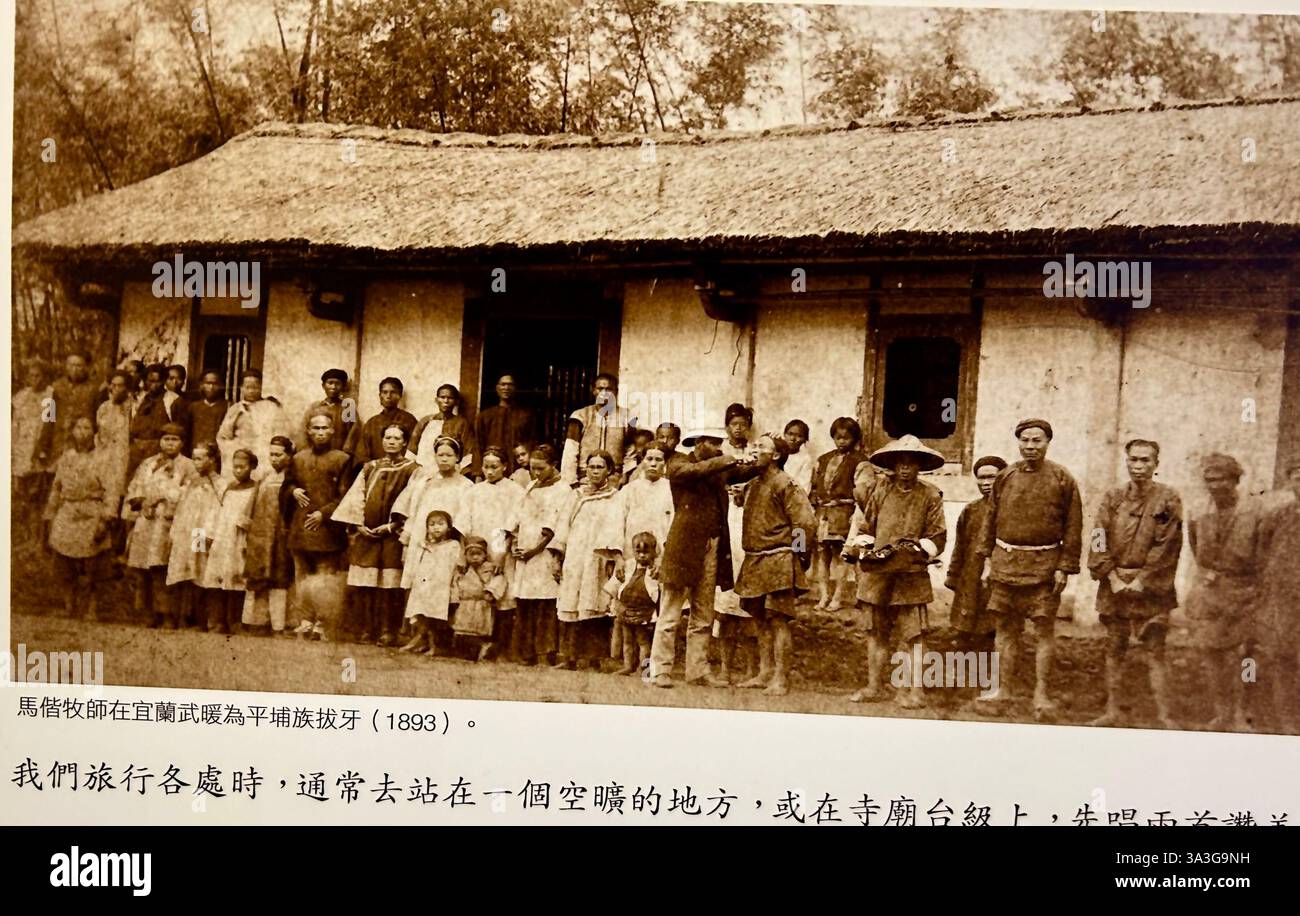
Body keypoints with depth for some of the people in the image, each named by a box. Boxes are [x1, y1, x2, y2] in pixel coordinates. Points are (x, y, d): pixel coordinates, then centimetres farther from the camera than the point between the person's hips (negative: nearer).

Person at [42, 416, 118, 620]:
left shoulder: (100, 461, -4)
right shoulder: (65, 458, 11)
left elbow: (112, 490, -12)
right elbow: (56, 489, 18)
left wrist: (106, 520, -21)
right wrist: (50, 518, 17)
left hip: (91, 518, -4)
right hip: (66, 518, 4)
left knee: (91, 571, 0)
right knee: (64, 571, 2)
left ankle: (92, 610, 12)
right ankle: (69, 607, 17)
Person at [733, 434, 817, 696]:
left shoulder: (786, 485, -11)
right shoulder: (753, 485, 15)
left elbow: (807, 522, -15)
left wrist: (799, 556, -10)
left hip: (778, 562, -8)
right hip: (755, 562, 8)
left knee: (778, 620, -7)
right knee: (761, 620, 13)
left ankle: (781, 679, -4)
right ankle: (764, 674, 21)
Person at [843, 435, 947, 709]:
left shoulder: (930, 496, 3)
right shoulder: (878, 491, 9)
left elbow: (938, 537, 3)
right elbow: (862, 525, 13)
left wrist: (919, 548, -13)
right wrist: (864, 549, -4)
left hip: (912, 576, -3)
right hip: (876, 573, 3)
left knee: (912, 635, -5)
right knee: (877, 632, 11)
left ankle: (914, 690, -1)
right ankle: (874, 686, 20)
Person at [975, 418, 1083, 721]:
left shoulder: (1062, 479, -1)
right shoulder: (1005, 477, 7)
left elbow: (1073, 527, -2)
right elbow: (990, 519, 14)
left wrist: (1065, 568, -7)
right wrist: (987, 558, 8)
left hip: (1044, 567, -3)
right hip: (1006, 562, 3)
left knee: (1044, 631, 0)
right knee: (1006, 628, 9)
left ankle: (1041, 693, 7)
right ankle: (1004, 688, 18)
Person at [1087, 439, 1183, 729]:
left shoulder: (1168, 500, -2)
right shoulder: (1112, 498, 7)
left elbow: (1166, 547, -8)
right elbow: (1099, 542, 1)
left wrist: (1140, 581, -12)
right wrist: (1113, 578, -9)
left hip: (1150, 587, -3)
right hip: (1114, 585, 4)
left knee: (1154, 653, -5)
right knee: (1114, 652, 9)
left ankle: (1164, 716, -1)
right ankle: (1112, 712, 17)